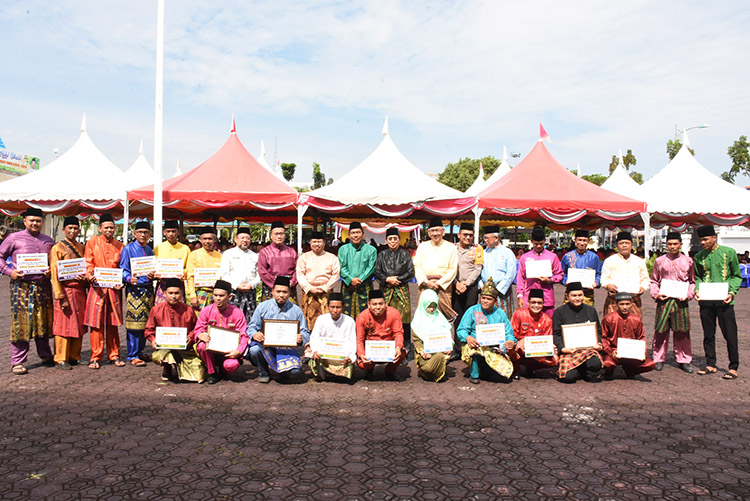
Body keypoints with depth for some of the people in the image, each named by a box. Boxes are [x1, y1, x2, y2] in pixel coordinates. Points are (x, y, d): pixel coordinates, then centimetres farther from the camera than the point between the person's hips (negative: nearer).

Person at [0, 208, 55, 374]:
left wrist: (51, 271, 1)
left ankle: (45, 355, 22)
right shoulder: (14, 238, 4)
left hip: (43, 286, 3)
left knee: (44, 321, 8)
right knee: (20, 322, -3)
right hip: (21, 285, -3)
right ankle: (18, 361, 5)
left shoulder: (48, 241, 14)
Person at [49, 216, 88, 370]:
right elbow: (54, 274, -8)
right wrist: (61, 297, -15)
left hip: (80, 290, 5)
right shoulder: (57, 248, -3)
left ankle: (74, 356, 18)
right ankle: (61, 359, 6)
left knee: (79, 324, 8)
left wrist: (85, 277, 0)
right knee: (64, 325, -2)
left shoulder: (82, 247, 14)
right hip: (66, 290, -5)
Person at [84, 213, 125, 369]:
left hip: (114, 288, 2)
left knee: (113, 323, 8)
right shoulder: (92, 242, 6)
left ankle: (114, 356, 16)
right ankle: (96, 357, 6)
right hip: (97, 287, -2)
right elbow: (88, 264, 2)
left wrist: (121, 282, -3)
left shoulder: (119, 245, 11)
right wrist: (90, 276, -18)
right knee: (96, 323, -2)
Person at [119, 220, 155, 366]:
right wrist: (130, 278, -25)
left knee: (145, 322, 9)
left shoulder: (149, 250, 16)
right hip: (134, 289, -6)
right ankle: (132, 355, 1)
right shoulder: (128, 249, -2)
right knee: (134, 322, -6)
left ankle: (139, 351, 21)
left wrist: (152, 275, 0)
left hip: (148, 289, 6)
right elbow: (123, 270, -5)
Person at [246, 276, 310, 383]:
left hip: (286, 347, 0)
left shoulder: (296, 310, 7)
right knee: (254, 350, -34)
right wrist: (254, 334, -18)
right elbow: (252, 327, 6)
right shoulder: (262, 307, 6)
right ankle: (263, 373, 1)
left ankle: (283, 370, 15)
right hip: (265, 345, 1)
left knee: (296, 371, -26)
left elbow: (305, 333, 7)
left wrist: (301, 338, -18)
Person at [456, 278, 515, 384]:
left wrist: (511, 341, -15)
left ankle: (484, 371, 16)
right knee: (474, 349, -39)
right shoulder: (472, 311, 2)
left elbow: (509, 332, 9)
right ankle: (474, 375, -9)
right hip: (476, 345, -3)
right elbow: (461, 330, -2)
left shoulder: (500, 314, 10)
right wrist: (467, 337, -25)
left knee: (508, 371, -18)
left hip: (495, 349, 3)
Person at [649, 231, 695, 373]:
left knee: (682, 331, 3)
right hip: (664, 300, 0)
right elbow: (654, 281, 12)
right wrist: (656, 294, -4)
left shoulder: (688, 261, 8)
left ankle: (684, 360, 15)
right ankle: (659, 359, 13)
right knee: (661, 330, 1)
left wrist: (688, 295, -4)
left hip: (681, 301, 0)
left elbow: (692, 281, 12)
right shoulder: (659, 261, 8)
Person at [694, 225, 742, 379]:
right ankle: (711, 365, 20)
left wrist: (732, 292, -10)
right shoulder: (699, 257, 9)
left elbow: (736, 276, 4)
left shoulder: (729, 252, 0)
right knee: (708, 334, 9)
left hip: (724, 301, -3)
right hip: (705, 301, 3)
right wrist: (697, 291, -2)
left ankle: (733, 367, 9)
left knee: (730, 335, -1)